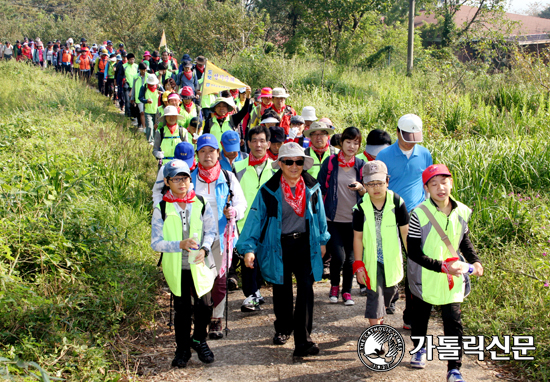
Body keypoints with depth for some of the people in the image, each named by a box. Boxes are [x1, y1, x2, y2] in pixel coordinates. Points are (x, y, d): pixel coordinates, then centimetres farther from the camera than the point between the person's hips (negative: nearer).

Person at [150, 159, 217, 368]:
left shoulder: (201, 204, -2)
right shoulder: (161, 209, -7)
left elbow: (211, 231, 6)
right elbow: (156, 243, -8)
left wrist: (204, 249, -14)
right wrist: (180, 245, -23)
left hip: (200, 266, 1)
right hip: (176, 268, -1)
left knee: (204, 306, 4)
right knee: (182, 309, 9)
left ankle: (199, 340, 31)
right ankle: (182, 348, 29)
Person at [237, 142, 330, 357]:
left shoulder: (312, 188, 1)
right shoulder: (269, 191, -7)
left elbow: (319, 215, 13)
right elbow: (255, 218, -7)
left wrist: (322, 240, 19)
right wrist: (249, 248, -13)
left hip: (305, 245, 0)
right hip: (278, 247, 0)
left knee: (306, 290, -10)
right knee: (282, 291, 14)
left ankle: (303, 340, -6)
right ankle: (283, 329, 38)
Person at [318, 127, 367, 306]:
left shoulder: (361, 165, 5)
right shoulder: (330, 162, -1)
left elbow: (367, 194, 9)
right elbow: (320, 188, 3)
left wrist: (361, 188, -13)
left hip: (353, 219, 2)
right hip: (333, 218, -2)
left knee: (350, 257, 6)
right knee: (338, 256, -10)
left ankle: (347, 291, 23)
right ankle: (334, 286, 17)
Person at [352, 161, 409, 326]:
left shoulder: (397, 202, -13)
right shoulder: (361, 207, -13)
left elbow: (405, 231, -4)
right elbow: (358, 237, -6)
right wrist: (358, 265, -7)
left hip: (392, 258, 2)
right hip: (371, 260, -2)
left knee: (389, 291, 19)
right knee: (374, 295, -3)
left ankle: (380, 317, 47)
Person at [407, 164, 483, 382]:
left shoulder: (462, 212, -6)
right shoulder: (419, 215, -20)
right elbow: (413, 253, -18)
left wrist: (474, 261, -3)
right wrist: (442, 266, -24)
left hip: (452, 279, 2)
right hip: (425, 278, -2)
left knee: (453, 322, -3)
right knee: (420, 315, 19)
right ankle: (420, 348, 46)